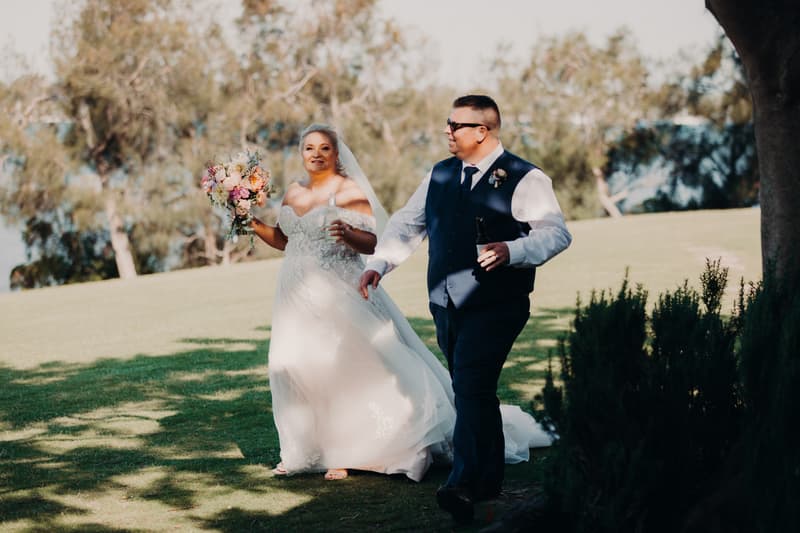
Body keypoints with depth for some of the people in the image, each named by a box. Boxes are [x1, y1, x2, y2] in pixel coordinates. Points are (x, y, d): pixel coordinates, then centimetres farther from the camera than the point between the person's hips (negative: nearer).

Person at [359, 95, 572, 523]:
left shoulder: (523, 179, -6)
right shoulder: (440, 176, 14)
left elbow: (556, 233, -13)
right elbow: (407, 225, 18)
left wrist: (511, 251, -29)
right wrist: (378, 263, 3)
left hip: (495, 306, -7)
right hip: (447, 304, 7)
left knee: (472, 386, -18)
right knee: (472, 391, 13)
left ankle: (464, 484, -25)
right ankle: (489, 479, 24)